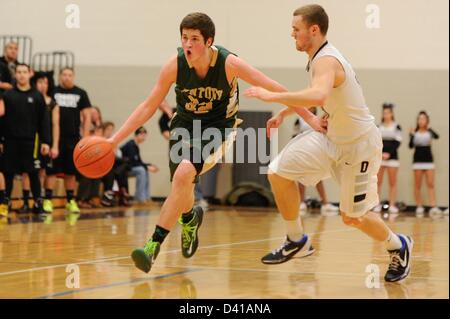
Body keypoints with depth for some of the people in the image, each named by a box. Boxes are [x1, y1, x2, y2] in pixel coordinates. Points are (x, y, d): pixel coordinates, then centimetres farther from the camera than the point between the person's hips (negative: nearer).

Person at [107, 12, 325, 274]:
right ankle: (190, 218, 44)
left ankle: (154, 244, -21)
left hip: (218, 127, -3)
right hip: (185, 126, 3)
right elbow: (149, 107, -9)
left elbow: (273, 88, -14)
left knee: (183, 175, -27)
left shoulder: (229, 63, -24)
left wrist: (309, 117, -11)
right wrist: (115, 139, -15)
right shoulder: (175, 65, -18)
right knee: (182, 189, 5)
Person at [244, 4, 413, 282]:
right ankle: (297, 241, 7)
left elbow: (317, 96, -47)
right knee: (279, 171, -6)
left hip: (359, 144, -8)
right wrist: (284, 113, 13)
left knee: (352, 217, 3)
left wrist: (273, 96, -41)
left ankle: (398, 246, 31)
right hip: (334, 137, 8)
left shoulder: (326, 61, -26)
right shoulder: (320, 58, 4)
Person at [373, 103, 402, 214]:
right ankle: (377, 204, 1)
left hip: (392, 156, -2)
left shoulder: (396, 127, 3)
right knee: (378, 182, -2)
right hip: (379, 157, 2)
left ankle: (392, 205, 1)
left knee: (392, 183, 0)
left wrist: (389, 153, -15)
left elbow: (397, 142, -4)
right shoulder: (379, 127, 10)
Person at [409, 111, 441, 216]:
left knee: (431, 184, -5)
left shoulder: (429, 131, 2)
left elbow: (437, 136, -19)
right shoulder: (414, 132, 0)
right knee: (417, 185, 3)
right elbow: (411, 146, -10)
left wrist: (429, 129, -31)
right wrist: (412, 135, -24)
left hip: (428, 160, 0)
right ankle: (419, 207, 9)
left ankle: (433, 207, -9)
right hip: (417, 160, 0)